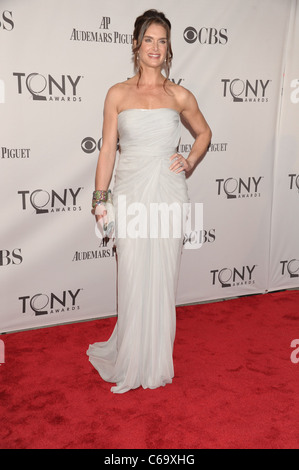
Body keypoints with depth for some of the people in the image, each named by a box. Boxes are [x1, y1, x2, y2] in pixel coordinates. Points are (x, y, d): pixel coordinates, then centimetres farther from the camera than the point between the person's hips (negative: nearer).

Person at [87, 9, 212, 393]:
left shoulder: (180, 96, 6)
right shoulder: (118, 94, 4)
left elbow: (203, 133, 22)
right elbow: (108, 149, 4)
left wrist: (190, 163, 5)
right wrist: (100, 200, 0)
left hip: (168, 193, 1)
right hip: (131, 193, -1)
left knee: (162, 279, 7)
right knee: (132, 279, 3)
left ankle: (157, 360, 25)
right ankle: (131, 361, 23)